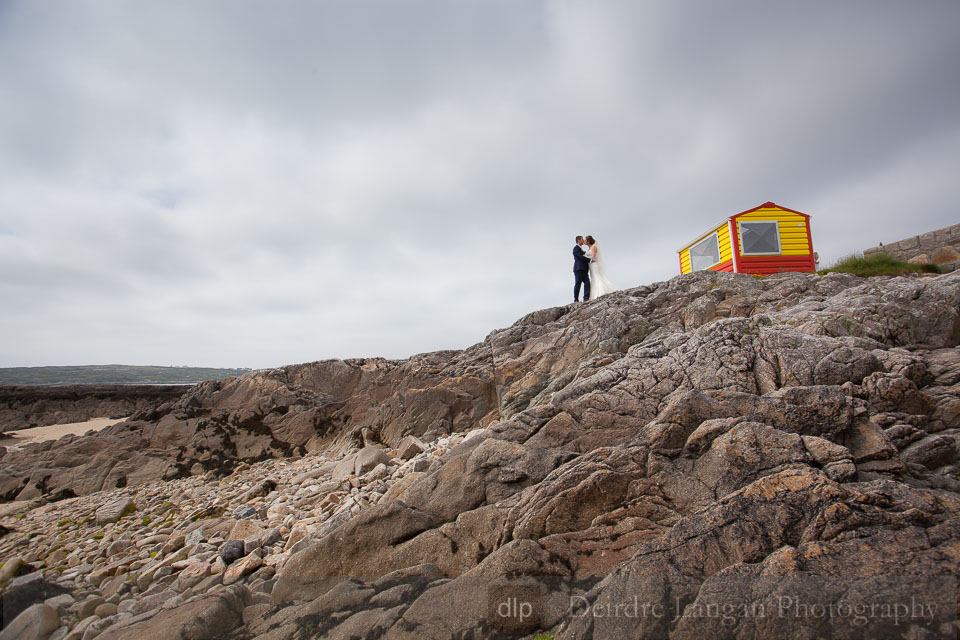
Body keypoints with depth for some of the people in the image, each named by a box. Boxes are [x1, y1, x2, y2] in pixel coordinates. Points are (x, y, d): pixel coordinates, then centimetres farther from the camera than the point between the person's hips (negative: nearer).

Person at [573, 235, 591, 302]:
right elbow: (581, 257, -15)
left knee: (587, 283, -7)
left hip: (584, 270, 9)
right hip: (579, 269, -9)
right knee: (577, 284, -7)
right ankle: (576, 300, -4)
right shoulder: (576, 248, -3)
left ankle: (586, 298, -16)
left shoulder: (580, 249, 29)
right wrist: (590, 260, -14)